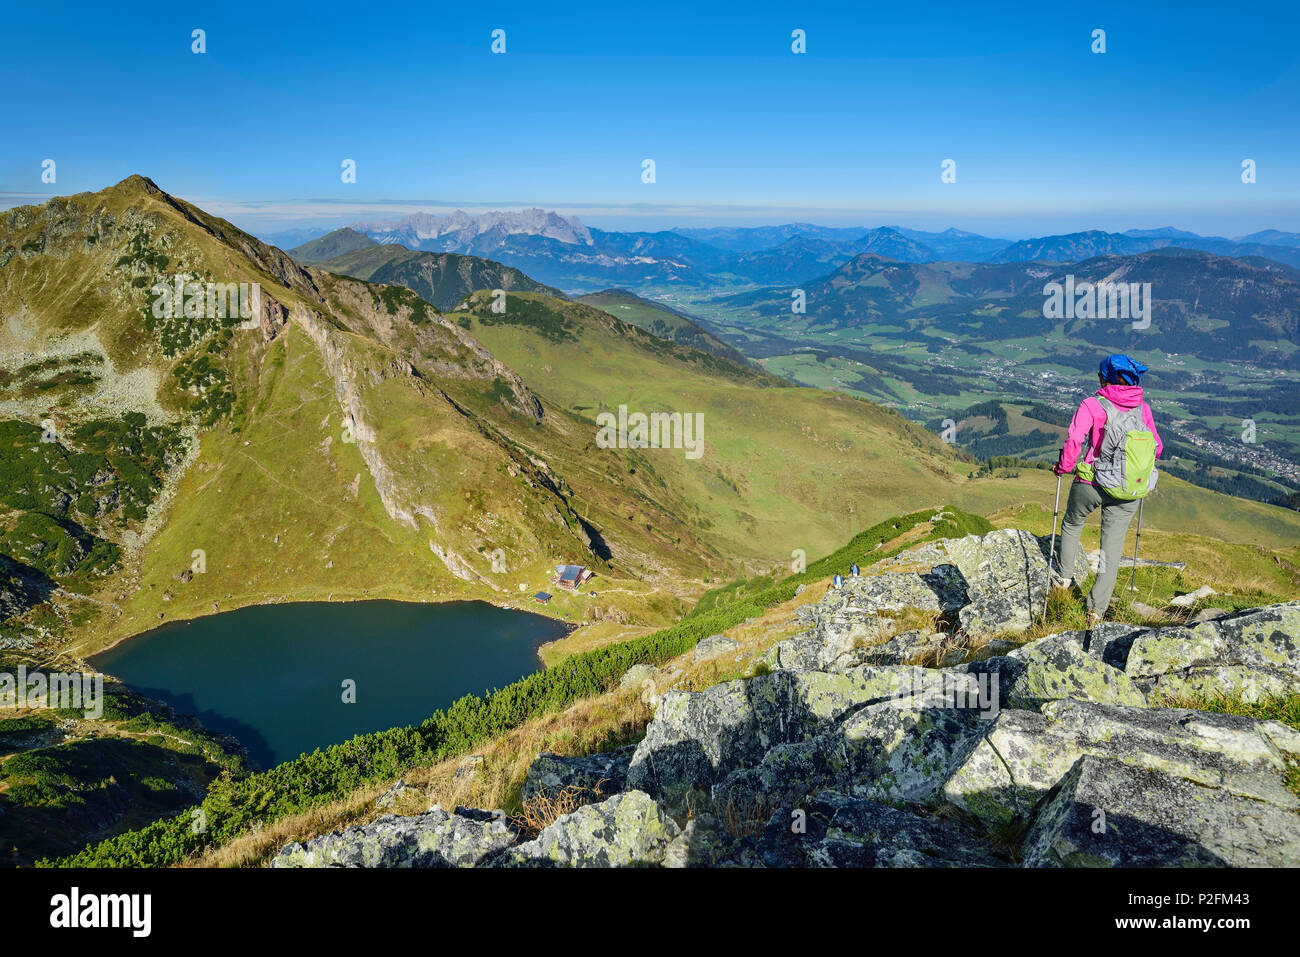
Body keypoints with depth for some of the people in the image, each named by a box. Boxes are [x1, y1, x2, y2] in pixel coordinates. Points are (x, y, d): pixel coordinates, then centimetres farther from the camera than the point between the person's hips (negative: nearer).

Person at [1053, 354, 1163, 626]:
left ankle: (1065, 576, 35)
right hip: (1130, 493, 3)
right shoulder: (1143, 409, 3)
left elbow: (1074, 441, -20)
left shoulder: (1092, 405, -11)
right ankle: (1097, 610, 12)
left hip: (1092, 485, -3)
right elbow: (1157, 447, 10)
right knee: (1112, 546, 10)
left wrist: (1063, 467, -4)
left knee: (1072, 524, 27)